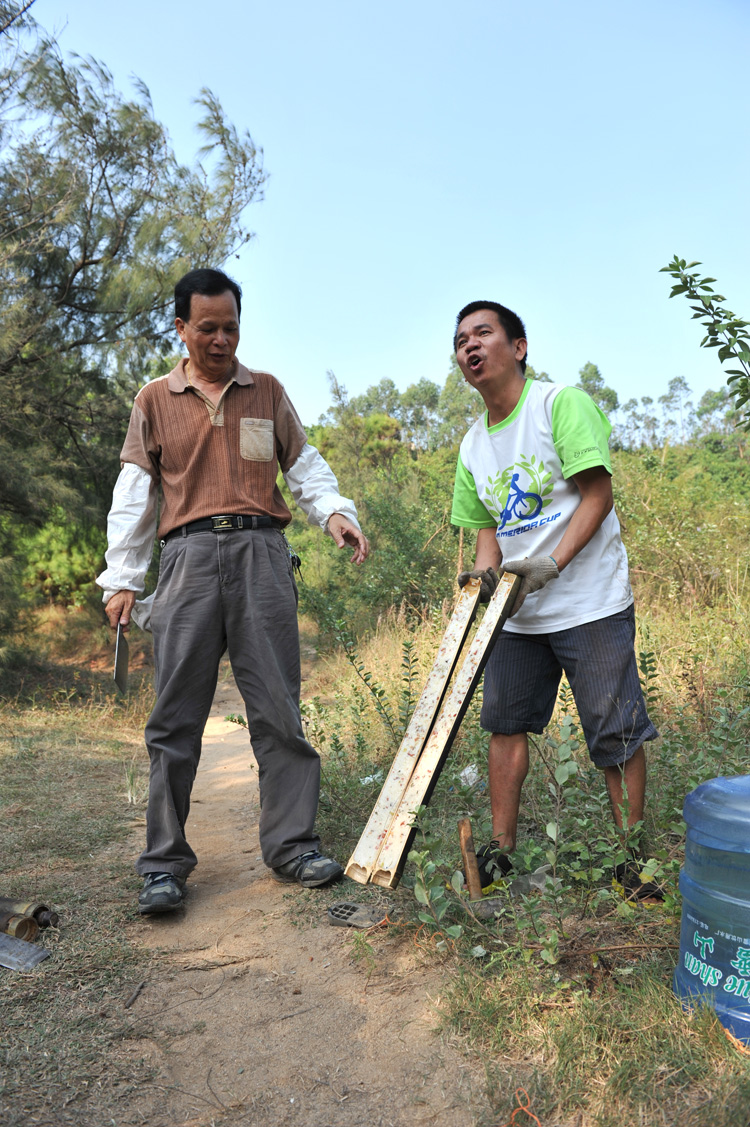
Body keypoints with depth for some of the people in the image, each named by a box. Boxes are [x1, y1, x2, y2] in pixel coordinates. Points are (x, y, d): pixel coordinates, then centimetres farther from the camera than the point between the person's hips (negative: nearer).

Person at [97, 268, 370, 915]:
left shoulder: (267, 391, 17)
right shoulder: (154, 401, 15)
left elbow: (304, 466, 15)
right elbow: (133, 496, 12)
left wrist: (335, 512, -5)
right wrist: (122, 579, 5)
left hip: (261, 553, 1)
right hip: (188, 558, 0)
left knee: (278, 704, -2)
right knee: (176, 714, -1)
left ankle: (292, 844, 7)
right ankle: (165, 862, 7)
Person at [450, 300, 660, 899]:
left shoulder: (562, 402, -7)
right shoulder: (473, 445, 12)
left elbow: (598, 494, -13)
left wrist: (553, 564, -25)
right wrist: (486, 570, -6)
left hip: (591, 601, -6)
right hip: (516, 610, 7)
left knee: (616, 731, 0)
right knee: (506, 721, 8)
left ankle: (633, 854, 16)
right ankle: (501, 850, 20)